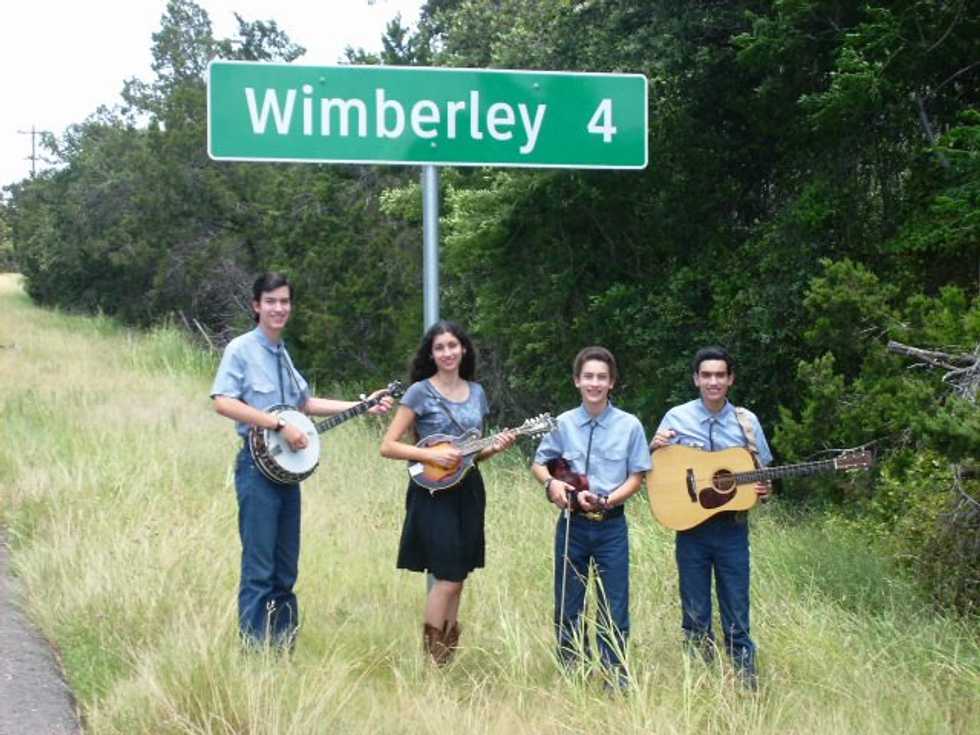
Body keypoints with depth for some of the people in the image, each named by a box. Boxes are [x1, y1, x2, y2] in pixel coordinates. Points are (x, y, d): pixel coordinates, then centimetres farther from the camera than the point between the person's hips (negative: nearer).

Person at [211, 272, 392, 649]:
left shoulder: (282, 353, 16)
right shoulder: (242, 349, -7)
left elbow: (305, 402, 25)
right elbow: (223, 403, -19)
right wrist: (280, 425, -20)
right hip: (258, 465, -8)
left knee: (285, 571, 10)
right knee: (259, 569, -8)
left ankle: (283, 650, 16)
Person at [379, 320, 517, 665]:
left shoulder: (476, 392, 11)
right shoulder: (420, 392, -6)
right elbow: (388, 446, -9)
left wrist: (494, 448, -2)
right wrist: (432, 455, -19)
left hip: (468, 491, 6)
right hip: (434, 492, -6)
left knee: (455, 577, 8)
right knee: (448, 576, -10)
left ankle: (446, 657, 17)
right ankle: (431, 660, -1)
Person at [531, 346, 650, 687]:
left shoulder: (629, 426, -4)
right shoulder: (563, 424, 1)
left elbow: (636, 477, -1)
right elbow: (539, 463, 12)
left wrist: (605, 500, -15)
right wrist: (551, 483, -10)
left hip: (611, 525, -2)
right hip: (572, 524, 2)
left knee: (614, 608, 0)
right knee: (567, 606, 9)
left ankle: (615, 679, 10)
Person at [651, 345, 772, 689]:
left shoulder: (747, 422, 4)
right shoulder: (676, 418, 1)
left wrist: (763, 488, -10)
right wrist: (654, 448, -14)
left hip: (732, 529, 0)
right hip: (690, 525, 0)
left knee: (737, 619, 1)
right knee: (695, 619, 7)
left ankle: (747, 684, 10)